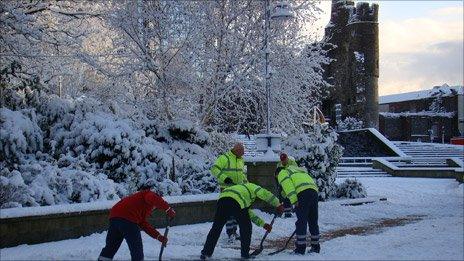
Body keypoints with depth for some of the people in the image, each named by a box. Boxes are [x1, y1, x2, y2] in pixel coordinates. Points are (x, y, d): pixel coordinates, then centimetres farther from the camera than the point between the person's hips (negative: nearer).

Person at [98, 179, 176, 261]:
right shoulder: (149, 193, 14)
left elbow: (143, 224, 33)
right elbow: (153, 198, -14)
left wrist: (159, 236, 30)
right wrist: (168, 209, -12)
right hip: (127, 219, -8)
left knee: (110, 247, 19)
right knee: (137, 248, 3)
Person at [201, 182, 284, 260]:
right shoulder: (252, 187, 26)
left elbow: (250, 214, 41)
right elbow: (264, 194, 8)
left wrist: (263, 224, 39)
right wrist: (278, 205, 17)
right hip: (236, 202, -7)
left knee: (216, 228, 12)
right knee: (246, 227, 13)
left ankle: (206, 252, 10)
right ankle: (245, 253, 17)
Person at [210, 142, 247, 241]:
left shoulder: (241, 160, 14)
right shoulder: (224, 158, -11)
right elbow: (214, 169, -16)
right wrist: (224, 178, -26)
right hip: (227, 188, -7)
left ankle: (234, 231, 18)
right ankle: (230, 232, -6)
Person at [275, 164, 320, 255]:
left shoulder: (282, 173, 16)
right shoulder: (298, 170, 39)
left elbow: (287, 185, -6)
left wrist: (294, 200, -15)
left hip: (302, 193, -7)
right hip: (314, 190, 7)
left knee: (301, 221, -4)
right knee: (313, 221, 14)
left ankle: (300, 248, -5)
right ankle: (315, 247, 20)